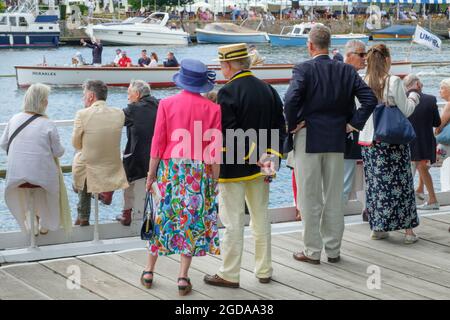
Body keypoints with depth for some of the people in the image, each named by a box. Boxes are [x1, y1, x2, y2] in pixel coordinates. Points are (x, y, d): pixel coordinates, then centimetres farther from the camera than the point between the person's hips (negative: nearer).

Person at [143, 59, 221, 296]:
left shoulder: (167, 104, -4)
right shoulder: (212, 109, -4)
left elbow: (158, 142, -3)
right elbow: (215, 150, -3)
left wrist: (151, 174, 5)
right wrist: (214, 180, 5)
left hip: (169, 169, 1)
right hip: (199, 171, -1)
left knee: (162, 218, 13)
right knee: (192, 221, 6)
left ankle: (148, 271, 20)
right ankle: (183, 278, 7)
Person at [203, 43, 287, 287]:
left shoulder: (228, 92, -16)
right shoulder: (268, 90, 6)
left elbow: (227, 135, -20)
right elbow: (279, 129, 7)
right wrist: (269, 160, 5)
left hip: (233, 168, -7)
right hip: (259, 167, 7)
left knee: (233, 222, 0)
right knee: (261, 219, 14)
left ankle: (229, 275, 7)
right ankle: (264, 271, 22)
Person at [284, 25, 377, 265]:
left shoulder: (303, 69, -10)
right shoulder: (346, 70, 2)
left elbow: (291, 99, -25)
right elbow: (370, 99, -4)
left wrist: (292, 125, -10)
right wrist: (354, 123, 3)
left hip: (308, 139, -4)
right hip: (336, 140, 4)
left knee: (310, 199, 5)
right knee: (334, 198, 12)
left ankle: (312, 251, 10)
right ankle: (333, 250, 19)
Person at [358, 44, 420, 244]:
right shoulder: (394, 82, -12)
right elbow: (406, 111, -6)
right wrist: (414, 96, 12)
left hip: (368, 142, 4)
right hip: (393, 141, -4)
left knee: (375, 184, 11)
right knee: (401, 183, 5)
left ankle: (377, 228, 15)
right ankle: (408, 230, 7)